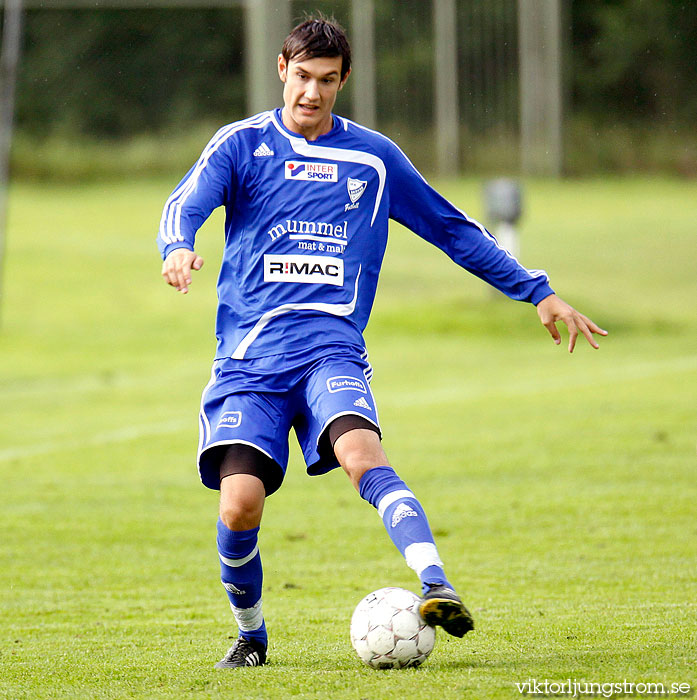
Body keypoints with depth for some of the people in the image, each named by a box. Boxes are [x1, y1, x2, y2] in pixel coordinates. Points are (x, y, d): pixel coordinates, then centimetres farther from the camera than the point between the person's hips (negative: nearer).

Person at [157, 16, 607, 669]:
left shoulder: (373, 157, 14)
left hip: (330, 348, 0)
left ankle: (435, 586, -45)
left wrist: (538, 292, 20)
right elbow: (184, 205, -7)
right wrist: (178, 249, -32)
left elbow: (453, 229, 22)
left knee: (359, 451, -31)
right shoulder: (242, 144, 8)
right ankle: (250, 633, 11)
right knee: (239, 504, -15)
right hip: (249, 353, 0)